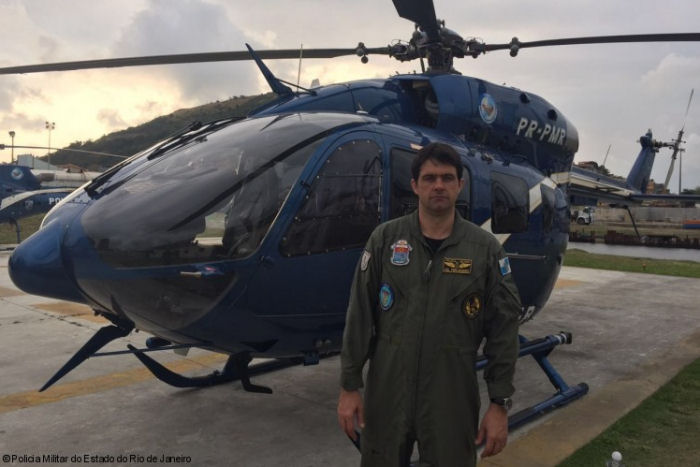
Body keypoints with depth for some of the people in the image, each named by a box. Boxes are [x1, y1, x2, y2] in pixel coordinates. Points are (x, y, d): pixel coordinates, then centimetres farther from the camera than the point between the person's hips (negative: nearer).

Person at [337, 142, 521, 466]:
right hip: (387, 391, 1)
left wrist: (500, 404, -3)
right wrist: (349, 386, -1)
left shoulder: (485, 248, -2)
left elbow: (503, 328, -1)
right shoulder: (385, 239, -2)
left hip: (452, 400, 0)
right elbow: (359, 316, -1)